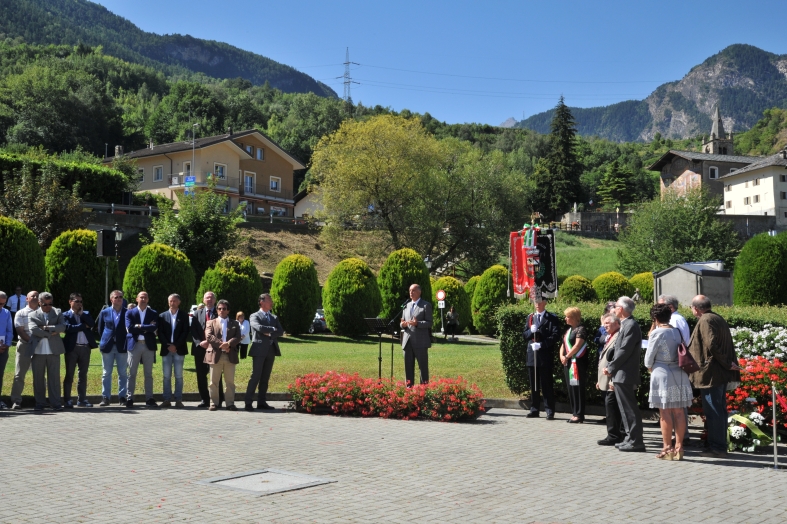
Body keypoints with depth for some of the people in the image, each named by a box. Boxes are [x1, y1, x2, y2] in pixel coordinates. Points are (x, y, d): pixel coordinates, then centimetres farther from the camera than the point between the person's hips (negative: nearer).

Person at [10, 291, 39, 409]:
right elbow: (20, 331, -4)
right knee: (19, 375, -4)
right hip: (25, 345, -2)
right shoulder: (21, 313, 5)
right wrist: (31, 341, -13)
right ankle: (16, 401, -1)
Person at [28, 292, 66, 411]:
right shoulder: (32, 315, 8)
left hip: (54, 350, 0)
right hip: (38, 351, 0)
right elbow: (33, 329, -9)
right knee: (38, 378, 4)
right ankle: (39, 403, 12)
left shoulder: (57, 313, 11)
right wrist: (51, 333, -9)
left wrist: (46, 327, -11)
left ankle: (56, 403, 2)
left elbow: (62, 327, -4)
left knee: (54, 377, 0)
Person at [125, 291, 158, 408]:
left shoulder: (153, 313, 8)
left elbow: (154, 327, -9)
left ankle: (149, 399, 8)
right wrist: (147, 328, -9)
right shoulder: (130, 313, 6)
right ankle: (129, 398, 6)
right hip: (134, 345, -1)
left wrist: (140, 326, -11)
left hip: (149, 345, 1)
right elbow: (129, 328, -9)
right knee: (132, 373, 2)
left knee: (148, 374, 4)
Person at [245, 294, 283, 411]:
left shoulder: (274, 317, 19)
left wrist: (269, 334, -10)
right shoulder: (255, 316, 2)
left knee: (265, 378, 7)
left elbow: (280, 331, 5)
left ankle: (262, 402, 11)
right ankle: (248, 402, -7)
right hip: (259, 350, -5)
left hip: (271, 350, 6)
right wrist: (272, 329, -6)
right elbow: (259, 327, -18)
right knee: (255, 376, -9)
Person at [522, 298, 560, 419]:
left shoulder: (552, 318, 0)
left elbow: (555, 336, -9)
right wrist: (531, 331, -10)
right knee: (533, 385, 9)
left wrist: (541, 344, -18)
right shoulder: (530, 317, 15)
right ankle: (534, 410, 16)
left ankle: (550, 411, 3)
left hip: (545, 356, -5)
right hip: (532, 355, 5)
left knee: (547, 385, -2)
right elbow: (524, 336, 13)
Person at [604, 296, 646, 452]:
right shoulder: (625, 325, 16)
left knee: (630, 410, -6)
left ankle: (635, 441, -3)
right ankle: (630, 439, 21)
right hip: (621, 375, 10)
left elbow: (624, 351, -20)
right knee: (627, 409, 14)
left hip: (624, 375, -10)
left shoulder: (631, 325, -15)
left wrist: (611, 368, -11)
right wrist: (610, 367, 6)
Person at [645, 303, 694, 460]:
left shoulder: (657, 333, -11)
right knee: (678, 412, 8)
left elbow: (649, 357, -6)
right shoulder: (677, 331, 6)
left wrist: (650, 367, 14)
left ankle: (668, 449, 4)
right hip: (679, 374, 6)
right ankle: (678, 448, 13)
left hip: (662, 374, -6)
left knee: (665, 413, 0)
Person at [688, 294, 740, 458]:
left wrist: (727, 364, -17)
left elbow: (712, 345, -24)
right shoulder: (718, 318, 16)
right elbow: (726, 345, 18)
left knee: (713, 411, -4)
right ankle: (720, 445, 22)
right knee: (719, 410, 15)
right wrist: (728, 363, 14)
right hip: (721, 374, 10)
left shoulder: (705, 321, -15)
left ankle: (716, 447, 0)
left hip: (710, 374, -10)